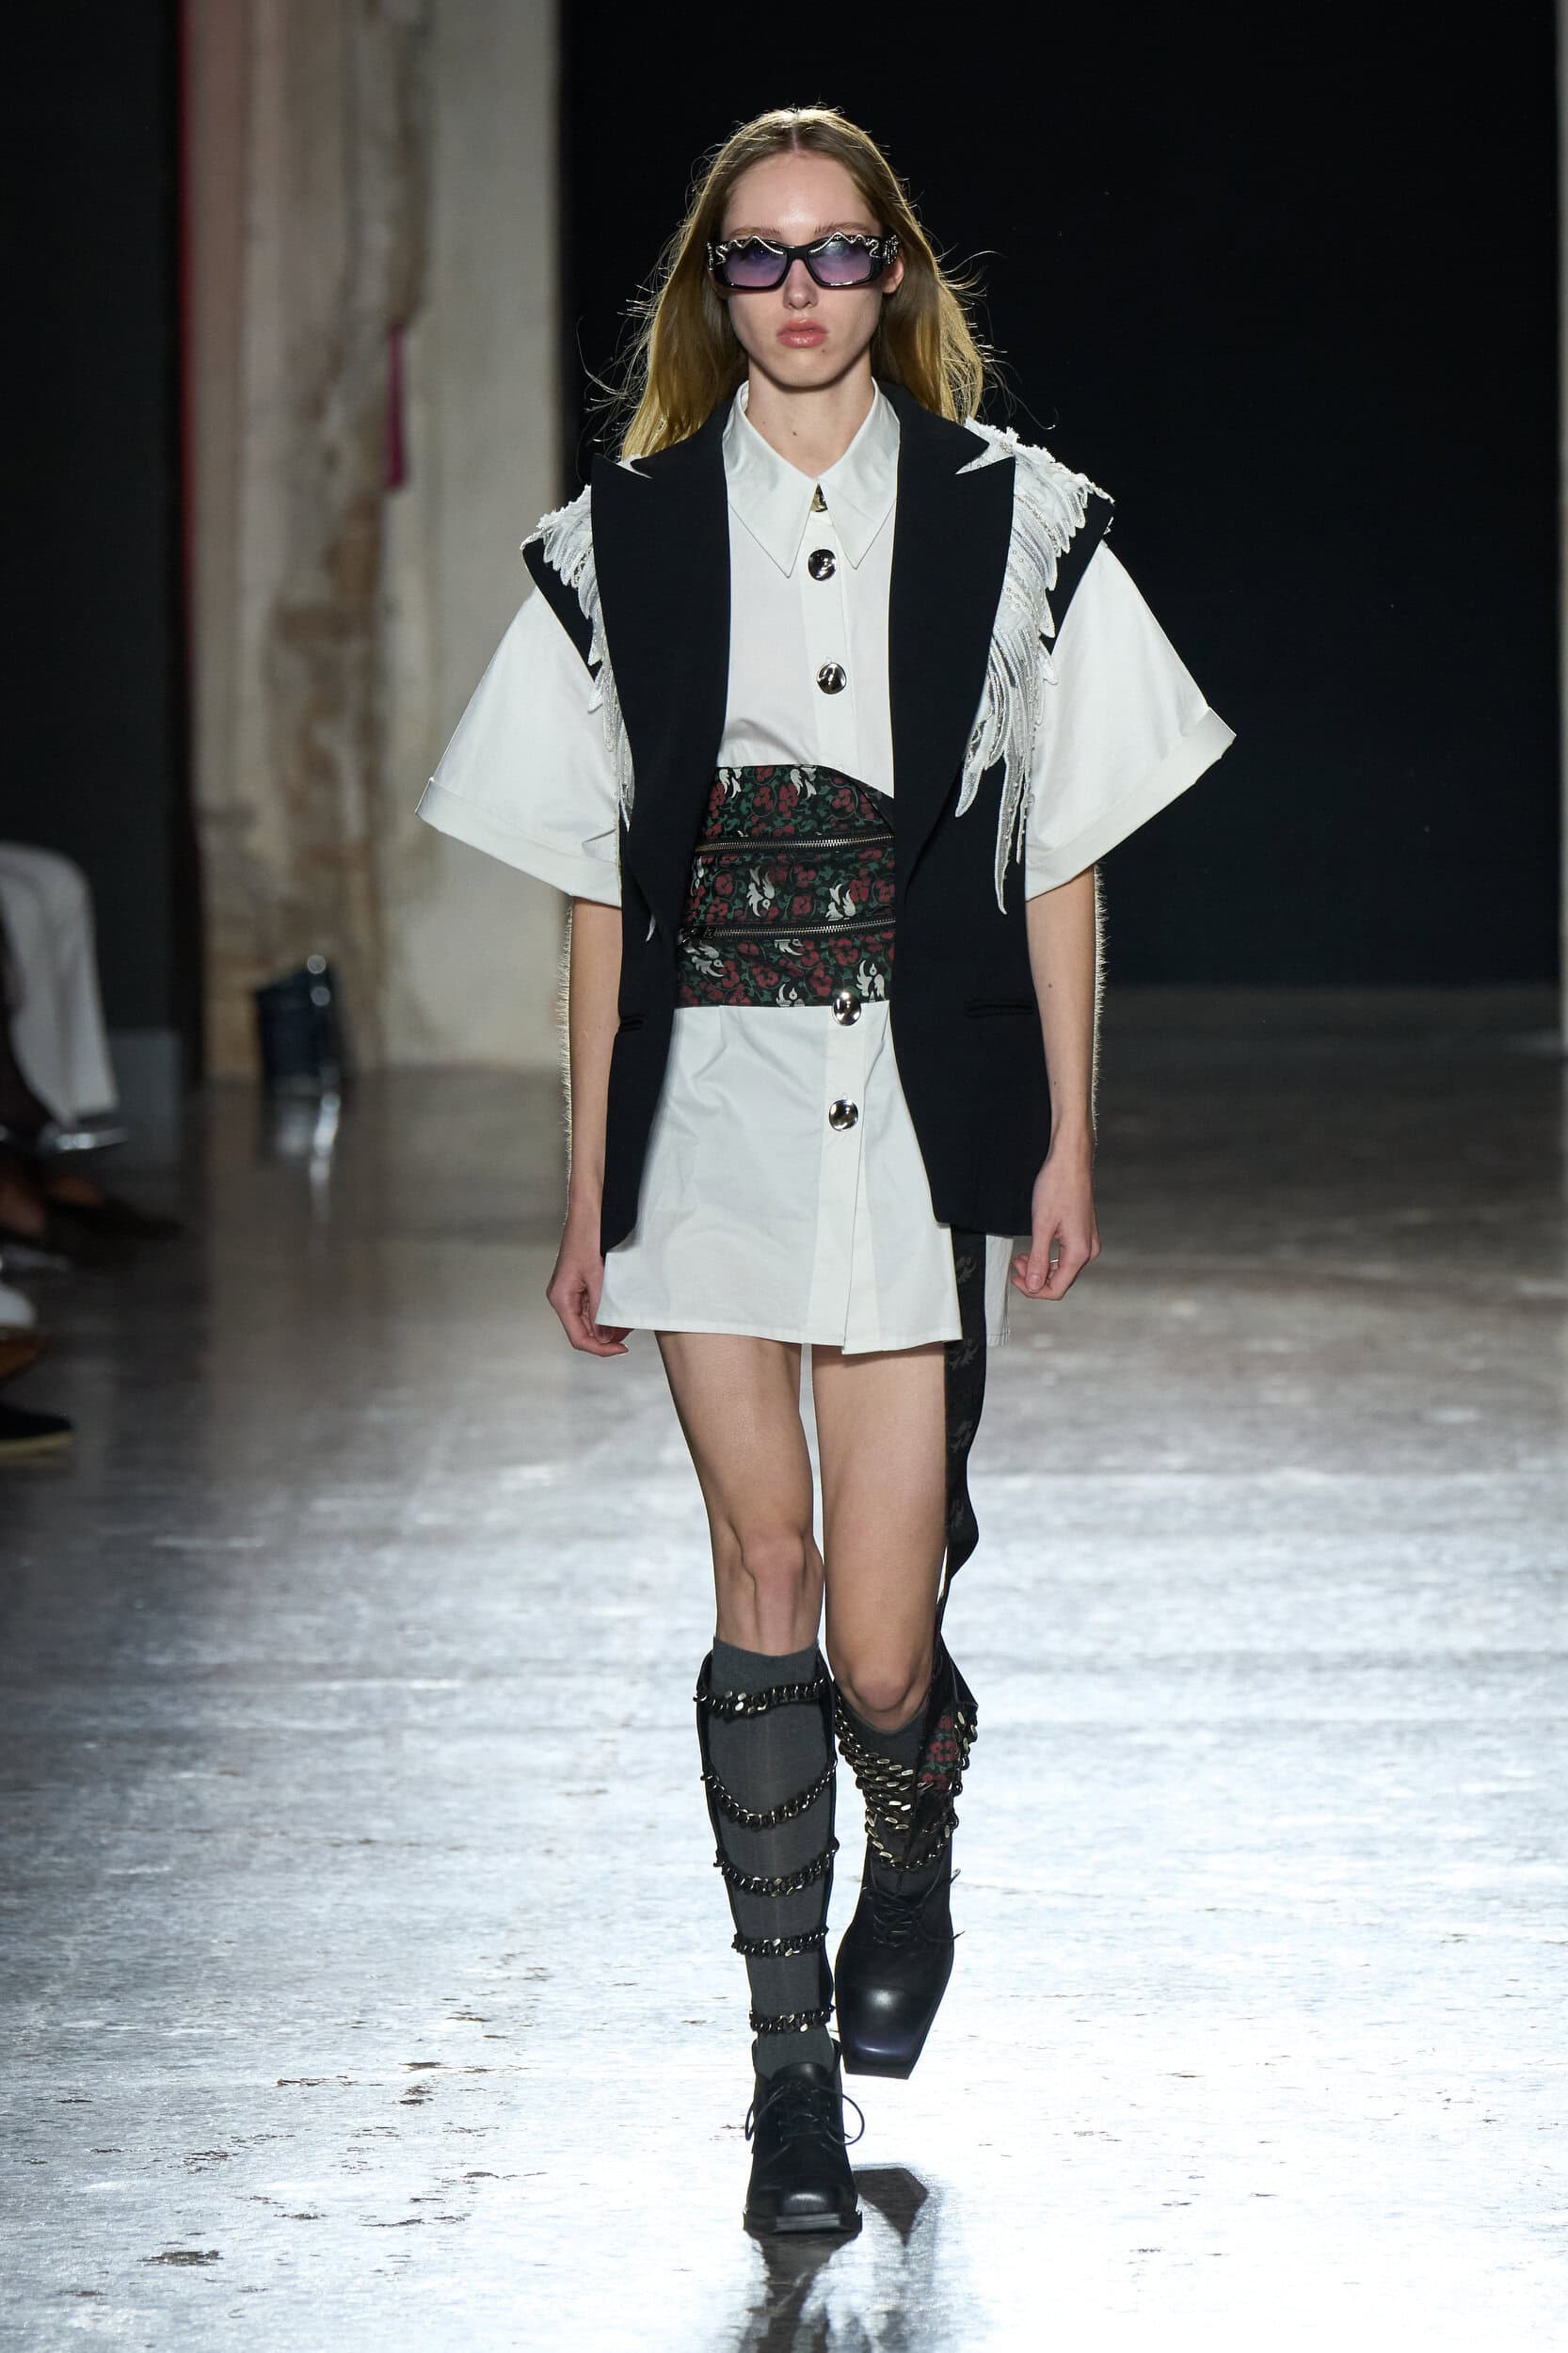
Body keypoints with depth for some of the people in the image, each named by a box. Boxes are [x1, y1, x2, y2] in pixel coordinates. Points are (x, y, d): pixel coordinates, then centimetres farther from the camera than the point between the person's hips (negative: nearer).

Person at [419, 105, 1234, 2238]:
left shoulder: (1009, 518, 4)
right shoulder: (624, 540, 7)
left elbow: (1061, 858, 6)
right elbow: (600, 885, 8)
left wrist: (1068, 1145, 2)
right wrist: (590, 1185, 7)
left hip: (921, 1116, -1)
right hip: (709, 1103, 1)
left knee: (878, 1646, -4)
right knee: (764, 1580, 2)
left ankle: (914, 1867, 31)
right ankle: (794, 2062, 15)